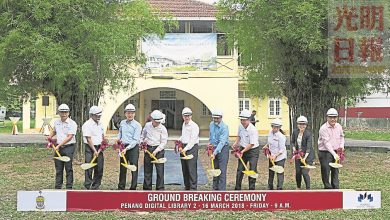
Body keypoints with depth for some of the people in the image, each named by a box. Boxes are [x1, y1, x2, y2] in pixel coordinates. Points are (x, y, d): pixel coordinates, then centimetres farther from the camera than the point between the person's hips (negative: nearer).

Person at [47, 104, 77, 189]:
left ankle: (69, 187, 3)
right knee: (58, 169, 9)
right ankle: (58, 187, 15)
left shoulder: (72, 124, -9)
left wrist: (59, 145, -18)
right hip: (58, 147, 6)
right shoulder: (56, 122, 11)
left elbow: (69, 137, -16)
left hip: (68, 147, -6)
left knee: (68, 169, -3)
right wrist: (50, 137, 13)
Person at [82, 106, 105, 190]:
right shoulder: (87, 125, -10)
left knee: (99, 168, 7)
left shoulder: (100, 124, 13)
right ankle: (88, 187, -1)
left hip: (99, 148, 7)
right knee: (89, 169, -6)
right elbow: (89, 139, -14)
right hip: (90, 148, -7)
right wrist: (94, 150, -16)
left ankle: (95, 187, 15)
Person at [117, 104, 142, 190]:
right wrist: (118, 139, 7)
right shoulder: (122, 123, 11)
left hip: (133, 147, -5)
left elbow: (135, 140, -12)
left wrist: (127, 148, -20)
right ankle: (121, 187, 19)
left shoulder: (137, 125, -5)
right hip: (123, 147, 5)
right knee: (122, 168, 9)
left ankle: (133, 188, 3)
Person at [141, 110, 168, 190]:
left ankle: (160, 188, 3)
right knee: (147, 170, 8)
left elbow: (164, 142, -9)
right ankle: (147, 188, 17)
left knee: (160, 170, -5)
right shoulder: (147, 125, 4)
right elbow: (143, 135, 21)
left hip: (159, 149, -3)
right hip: (148, 149, 4)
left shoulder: (163, 129, -8)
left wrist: (156, 151, -17)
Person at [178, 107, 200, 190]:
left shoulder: (194, 126, -10)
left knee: (192, 169, -10)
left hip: (191, 147, -8)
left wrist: (186, 149, -20)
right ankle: (187, 186, 19)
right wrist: (179, 141, 14)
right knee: (184, 169, 10)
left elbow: (193, 140, -16)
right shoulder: (183, 124, 17)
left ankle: (193, 188, -7)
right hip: (183, 147, 8)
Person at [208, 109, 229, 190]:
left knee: (222, 170, -9)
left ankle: (222, 189, -7)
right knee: (215, 169, 13)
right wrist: (210, 143, 15)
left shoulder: (224, 127, -20)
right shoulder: (211, 124, 5)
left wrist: (215, 153, -32)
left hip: (223, 149, -7)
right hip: (214, 148, 7)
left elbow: (222, 142, -26)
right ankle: (215, 188, 23)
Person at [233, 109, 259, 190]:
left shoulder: (253, 130, -24)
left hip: (253, 151, -6)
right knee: (240, 169, 9)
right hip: (243, 150, 6)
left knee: (252, 170, -5)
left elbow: (251, 144, -23)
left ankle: (251, 189, 4)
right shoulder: (240, 126, -3)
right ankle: (237, 188, 18)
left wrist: (243, 151, -23)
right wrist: (236, 143, -1)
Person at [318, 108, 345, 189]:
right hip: (325, 153, -6)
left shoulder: (339, 126, 4)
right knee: (326, 172, -3)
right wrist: (334, 154, -29)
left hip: (335, 152, 6)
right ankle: (328, 188, 10)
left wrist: (341, 145, 4)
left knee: (335, 171, 10)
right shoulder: (323, 128, -17)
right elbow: (327, 143, -23)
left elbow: (341, 136, 22)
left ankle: (336, 188, 18)